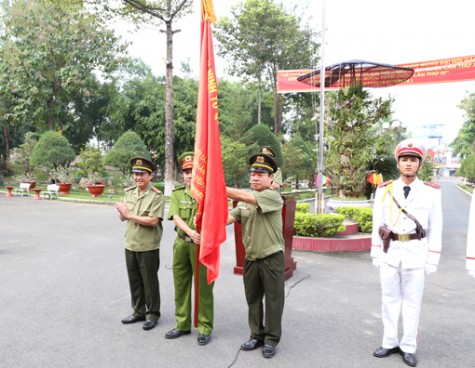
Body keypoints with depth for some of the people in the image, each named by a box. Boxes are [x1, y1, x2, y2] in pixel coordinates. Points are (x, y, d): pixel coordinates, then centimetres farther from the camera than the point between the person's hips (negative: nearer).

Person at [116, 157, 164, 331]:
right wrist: (122, 211, -14)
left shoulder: (156, 195, -14)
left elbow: (153, 221, -23)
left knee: (149, 282, 6)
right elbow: (122, 217, 10)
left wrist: (130, 214, -17)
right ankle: (138, 311, 31)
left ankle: (153, 314, 21)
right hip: (130, 245, 6)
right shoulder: (129, 192, 7)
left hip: (148, 247, -6)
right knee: (134, 281, 16)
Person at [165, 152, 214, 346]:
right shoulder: (176, 193, 5)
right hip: (181, 244, 4)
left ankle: (205, 328, 18)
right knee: (181, 285, 14)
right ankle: (182, 324, 29)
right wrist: (190, 232, -24)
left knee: (203, 287, 4)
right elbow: (176, 217, -7)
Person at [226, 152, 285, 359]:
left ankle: (271, 339, 19)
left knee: (273, 300, 6)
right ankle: (257, 335, 30)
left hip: (271, 257, -6)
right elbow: (228, 218, -2)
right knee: (253, 299, 15)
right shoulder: (244, 201, 8)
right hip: (251, 258, 6)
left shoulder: (273, 197, -13)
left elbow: (243, 196, -26)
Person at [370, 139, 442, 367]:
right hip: (389, 253, 2)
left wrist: (432, 260, -3)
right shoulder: (384, 190, 1)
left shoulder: (432, 192, -2)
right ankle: (390, 343, 24)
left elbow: (435, 228, 0)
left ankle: (408, 347, 22)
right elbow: (377, 224, 4)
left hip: (416, 254, -1)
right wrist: (376, 253, 3)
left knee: (412, 302, 8)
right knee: (389, 299, 11)